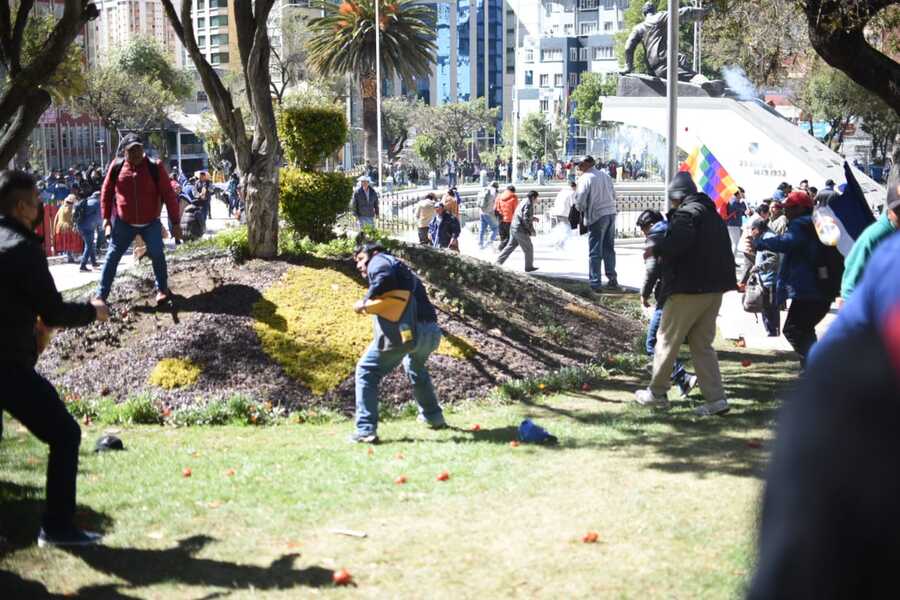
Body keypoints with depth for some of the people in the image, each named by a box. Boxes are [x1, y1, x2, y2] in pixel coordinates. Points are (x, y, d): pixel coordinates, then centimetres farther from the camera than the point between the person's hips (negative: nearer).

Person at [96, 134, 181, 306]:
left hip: (151, 222, -1)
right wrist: (106, 217, 2)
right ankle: (101, 296, 8)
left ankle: (162, 290, 9)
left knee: (157, 254, -9)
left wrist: (175, 222, -10)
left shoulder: (155, 168, -12)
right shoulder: (117, 167, -7)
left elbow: (168, 195, -9)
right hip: (123, 222, 1)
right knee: (112, 256, 2)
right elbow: (106, 192, 5)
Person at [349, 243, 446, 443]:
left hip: (404, 332, -8)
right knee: (416, 368, 37)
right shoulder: (404, 270, 33)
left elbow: (384, 279, -14)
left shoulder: (379, 261, 9)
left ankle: (366, 430, -5)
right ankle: (433, 417, 46)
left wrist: (365, 303, -4)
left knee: (367, 372, 2)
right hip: (431, 333, 8)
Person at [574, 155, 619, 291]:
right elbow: (614, 195, 16)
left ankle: (595, 284, 0)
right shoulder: (605, 176, 11)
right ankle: (612, 279, 17)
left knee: (595, 252, 0)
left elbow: (580, 200, -12)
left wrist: (580, 209, 7)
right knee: (609, 248, 16)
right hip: (611, 213, 6)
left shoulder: (585, 178, -9)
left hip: (597, 215, -6)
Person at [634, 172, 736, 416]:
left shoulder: (686, 213, -12)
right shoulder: (714, 215, 17)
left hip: (688, 289, -8)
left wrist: (655, 250, -13)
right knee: (702, 345, 12)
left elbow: (677, 241, -29)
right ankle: (716, 398, 4)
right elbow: (724, 251, 23)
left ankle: (657, 392, 15)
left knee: (667, 340, 6)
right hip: (715, 288, 8)